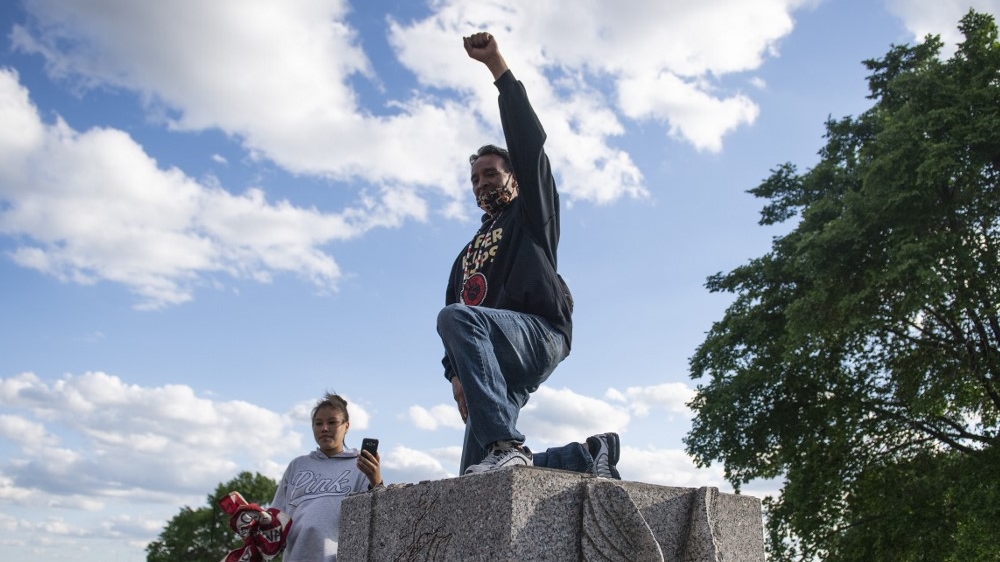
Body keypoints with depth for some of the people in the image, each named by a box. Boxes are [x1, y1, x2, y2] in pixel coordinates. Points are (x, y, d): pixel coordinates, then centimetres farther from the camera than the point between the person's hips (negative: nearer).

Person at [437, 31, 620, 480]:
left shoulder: (531, 213, 17)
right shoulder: (468, 253, 34)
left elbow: (529, 140, 5)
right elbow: (458, 303, 22)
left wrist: (497, 66, 3)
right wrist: (456, 373, 5)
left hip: (540, 330, -6)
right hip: (495, 360, 7)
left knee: (456, 319, -36)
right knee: (477, 474, -10)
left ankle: (506, 444, -41)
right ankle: (588, 453, 2)